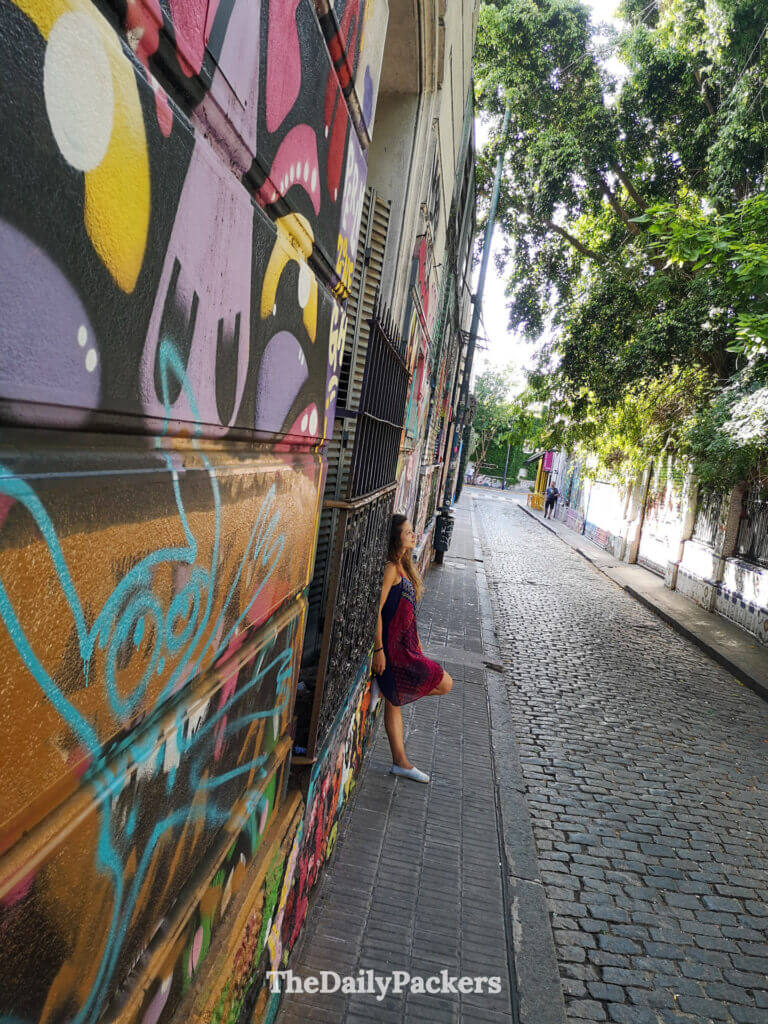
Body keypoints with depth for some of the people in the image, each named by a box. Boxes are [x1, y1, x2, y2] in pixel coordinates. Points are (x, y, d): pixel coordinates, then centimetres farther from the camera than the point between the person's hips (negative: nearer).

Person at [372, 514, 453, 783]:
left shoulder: (403, 566, 12)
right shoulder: (390, 569, -17)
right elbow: (377, 610, -20)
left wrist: (416, 640, 22)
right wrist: (379, 649, -20)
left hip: (404, 644, 9)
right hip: (393, 646, -9)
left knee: (394, 702, 15)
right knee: (444, 683, -2)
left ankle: (401, 763, 26)